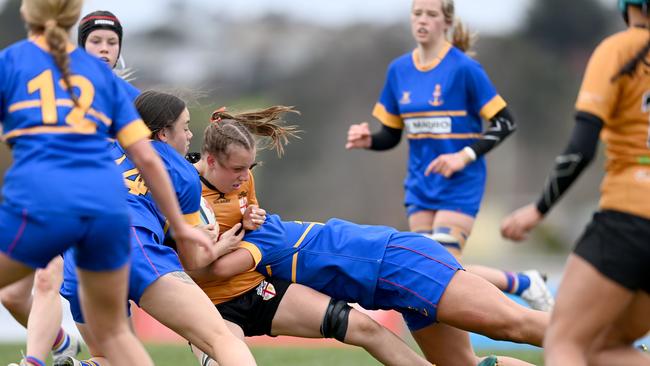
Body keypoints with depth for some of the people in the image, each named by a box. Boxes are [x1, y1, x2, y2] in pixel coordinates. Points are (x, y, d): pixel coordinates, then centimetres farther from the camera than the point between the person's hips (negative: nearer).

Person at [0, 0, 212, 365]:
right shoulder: (101, 72, 21)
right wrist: (179, 225, 24)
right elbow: (148, 158, 17)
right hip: (108, 204, 4)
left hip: (41, 201, -4)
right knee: (112, 330, 20)